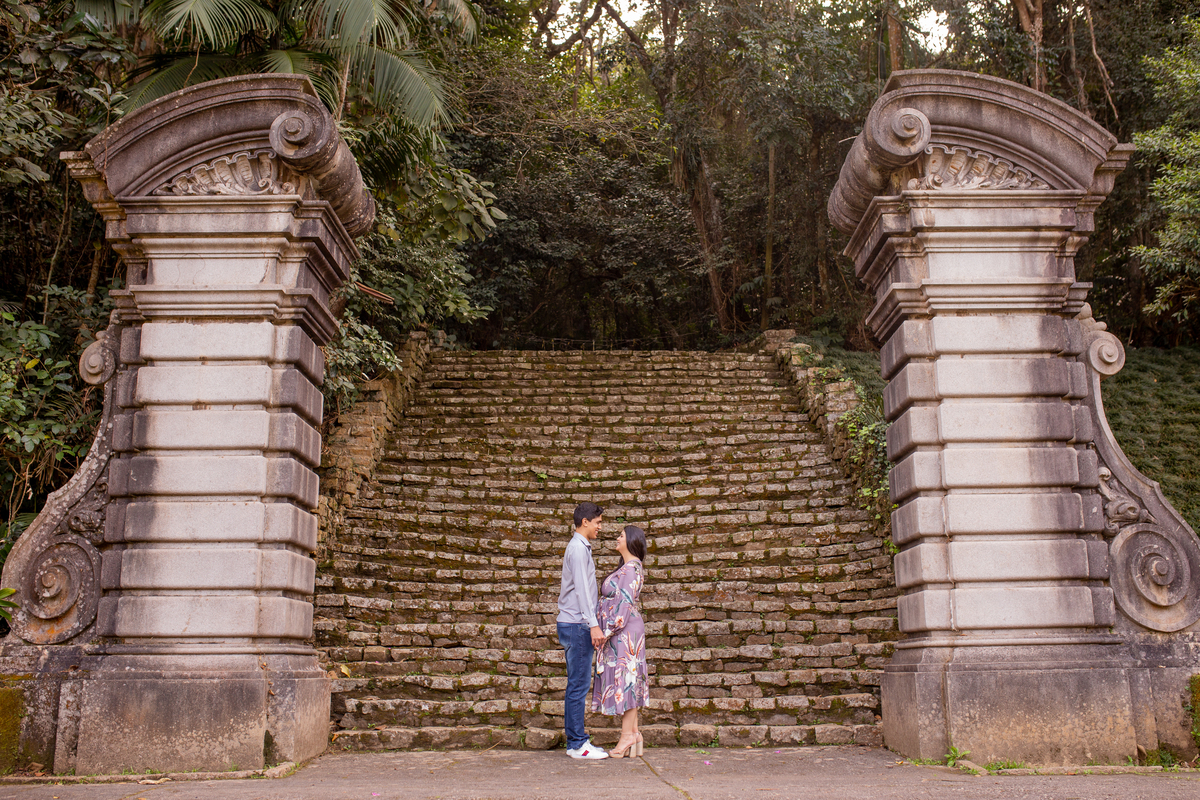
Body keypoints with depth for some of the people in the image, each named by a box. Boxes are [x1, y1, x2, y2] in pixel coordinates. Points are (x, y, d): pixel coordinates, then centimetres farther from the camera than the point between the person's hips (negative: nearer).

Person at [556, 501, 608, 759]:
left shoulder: (582, 548, 20)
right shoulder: (578, 549, -12)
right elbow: (581, 589, -20)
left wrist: (592, 623, 24)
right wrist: (593, 624, -24)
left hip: (577, 626, 10)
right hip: (576, 625, -10)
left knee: (577, 685, 11)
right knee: (579, 685, -7)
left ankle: (576, 740, 16)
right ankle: (577, 745, -4)